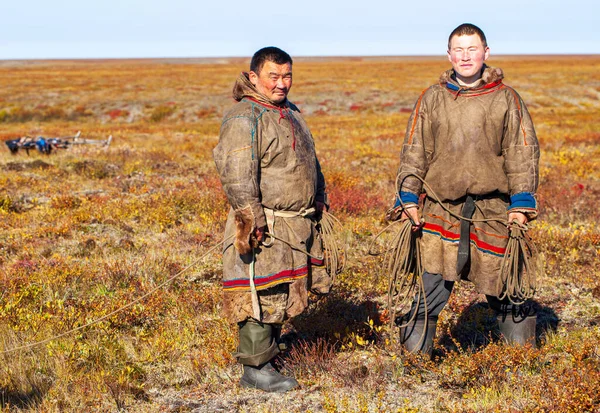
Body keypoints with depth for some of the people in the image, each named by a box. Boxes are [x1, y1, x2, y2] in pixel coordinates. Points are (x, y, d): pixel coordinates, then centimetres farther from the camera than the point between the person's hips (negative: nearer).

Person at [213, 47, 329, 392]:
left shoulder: (291, 112, 17)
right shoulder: (243, 119, -14)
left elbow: (310, 163, 27)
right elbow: (237, 176, -22)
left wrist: (319, 202, 25)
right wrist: (251, 220, -25)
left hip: (298, 227, 9)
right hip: (266, 227, -9)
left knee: (286, 294, 16)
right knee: (263, 296, -4)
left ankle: (267, 349, 30)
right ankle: (256, 368, 5)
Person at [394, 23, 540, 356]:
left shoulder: (506, 99, 5)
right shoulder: (431, 99, 8)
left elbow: (523, 154, 4)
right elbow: (413, 153, 9)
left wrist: (522, 204, -3)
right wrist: (408, 199, 1)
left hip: (493, 211, 0)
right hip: (441, 210, 0)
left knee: (506, 289, 9)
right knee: (431, 289, -5)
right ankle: (414, 355, 8)